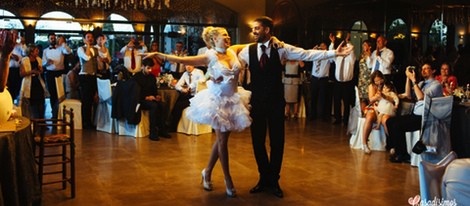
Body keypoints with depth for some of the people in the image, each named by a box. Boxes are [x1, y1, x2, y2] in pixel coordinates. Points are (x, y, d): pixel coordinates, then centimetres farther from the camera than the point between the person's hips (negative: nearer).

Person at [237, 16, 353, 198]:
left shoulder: (281, 48, -4)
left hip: (276, 101, -1)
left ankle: (273, 180, 24)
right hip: (256, 101, 1)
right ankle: (264, 178, 27)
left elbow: (307, 54, -7)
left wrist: (334, 53, -12)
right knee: (257, 140, 8)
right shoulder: (248, 50, -1)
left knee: (277, 141, 6)